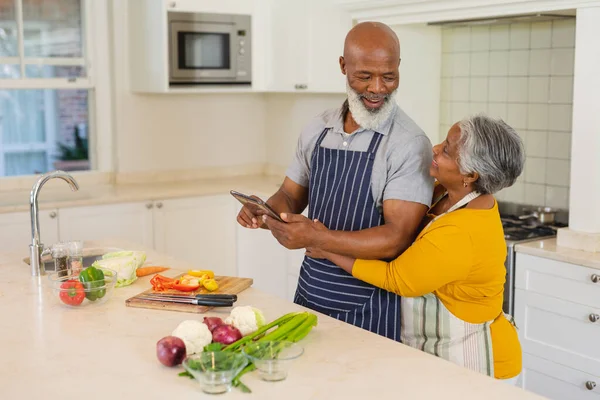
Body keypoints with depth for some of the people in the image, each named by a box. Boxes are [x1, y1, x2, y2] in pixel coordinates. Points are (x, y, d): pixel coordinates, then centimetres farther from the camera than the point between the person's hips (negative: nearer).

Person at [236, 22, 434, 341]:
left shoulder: (410, 144, -15)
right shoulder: (317, 129, 4)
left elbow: (397, 239, -21)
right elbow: (292, 195, 13)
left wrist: (316, 238, -30)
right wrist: (265, 211, -9)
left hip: (369, 306, -5)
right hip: (310, 291, 6)